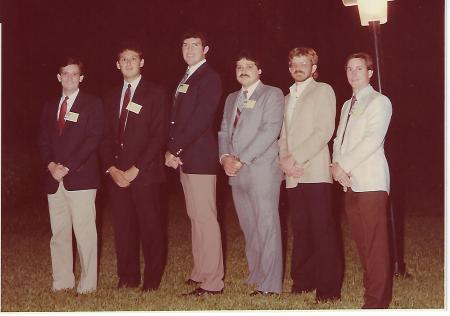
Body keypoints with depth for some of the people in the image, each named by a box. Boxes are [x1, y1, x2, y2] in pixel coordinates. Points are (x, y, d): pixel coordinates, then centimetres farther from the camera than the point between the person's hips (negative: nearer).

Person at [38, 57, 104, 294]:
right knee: (58, 233, 6)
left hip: (81, 178, -5)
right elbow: (43, 141, 14)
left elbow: (92, 139, -7)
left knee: (84, 233, -6)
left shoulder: (92, 104, 2)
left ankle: (87, 283, -1)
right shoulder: (50, 106, 18)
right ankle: (62, 282, 13)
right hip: (55, 179, 5)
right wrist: (51, 165, -5)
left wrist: (67, 167, -13)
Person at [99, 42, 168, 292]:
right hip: (116, 173, 5)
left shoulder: (155, 94, 1)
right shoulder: (111, 97, 16)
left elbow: (158, 136, -7)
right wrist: (111, 168, -1)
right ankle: (128, 278, 14)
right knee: (123, 227, 5)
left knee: (150, 227, -2)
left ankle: (152, 280, 6)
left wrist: (135, 169, -13)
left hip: (145, 173, -4)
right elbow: (105, 137, 15)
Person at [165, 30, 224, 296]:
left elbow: (201, 120, -18)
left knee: (206, 219, -8)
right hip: (185, 158, 9)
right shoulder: (186, 79, 19)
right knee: (196, 217, 15)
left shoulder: (210, 78, -9)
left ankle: (213, 282, -5)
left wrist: (174, 149, -15)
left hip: (200, 157, -9)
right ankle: (200, 273, 24)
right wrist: (172, 151, 1)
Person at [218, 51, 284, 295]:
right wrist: (225, 156, -3)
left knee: (267, 227, -6)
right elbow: (224, 131, 18)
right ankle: (256, 277, 18)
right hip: (236, 173, 6)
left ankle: (270, 285, -5)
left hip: (262, 170, -6)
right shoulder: (231, 99, 21)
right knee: (249, 229, 9)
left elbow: (269, 131, -12)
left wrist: (242, 160, -16)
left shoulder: (272, 94, -1)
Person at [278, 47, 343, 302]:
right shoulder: (288, 98, 24)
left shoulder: (323, 91, 3)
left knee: (323, 231, -9)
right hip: (293, 175, 6)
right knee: (300, 231, 6)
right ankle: (302, 283, 12)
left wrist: (295, 157, -12)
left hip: (316, 173, -6)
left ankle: (329, 288, -7)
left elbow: (324, 131, -8)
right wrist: (284, 161, 0)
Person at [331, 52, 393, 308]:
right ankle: (372, 287, 14)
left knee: (375, 243, -9)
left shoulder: (379, 102, -2)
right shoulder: (347, 105, 22)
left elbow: (372, 139, -13)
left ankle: (377, 301, -9)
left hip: (371, 181, -7)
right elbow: (339, 139, 18)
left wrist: (344, 165, -12)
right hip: (349, 182, 8)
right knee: (362, 242, 7)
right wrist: (337, 165, -1)